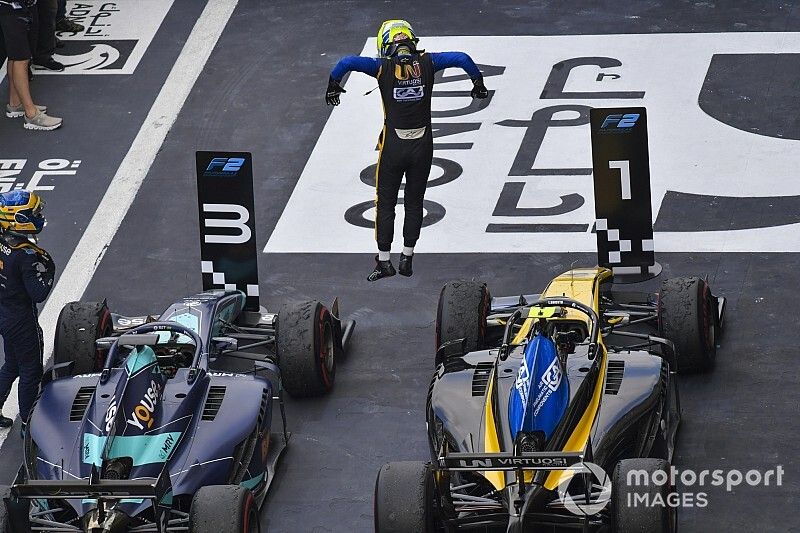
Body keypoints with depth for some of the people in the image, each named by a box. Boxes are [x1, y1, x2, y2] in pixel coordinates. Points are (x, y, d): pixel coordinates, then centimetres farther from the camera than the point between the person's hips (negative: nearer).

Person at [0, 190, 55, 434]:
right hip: (22, 321, -8)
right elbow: (38, 294, -28)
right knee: (30, 371, 10)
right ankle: (28, 422, 21)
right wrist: (47, 270, -16)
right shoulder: (26, 255, -29)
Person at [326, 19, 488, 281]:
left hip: (393, 146, -2)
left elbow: (347, 62, -20)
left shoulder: (384, 67, -9)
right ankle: (407, 259, 19)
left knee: (385, 204, 11)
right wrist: (478, 83, 10)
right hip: (423, 146, 2)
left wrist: (333, 86, -4)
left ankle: (384, 262, 12)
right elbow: (462, 59, -5)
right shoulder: (426, 63, -4)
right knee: (414, 203, 16)